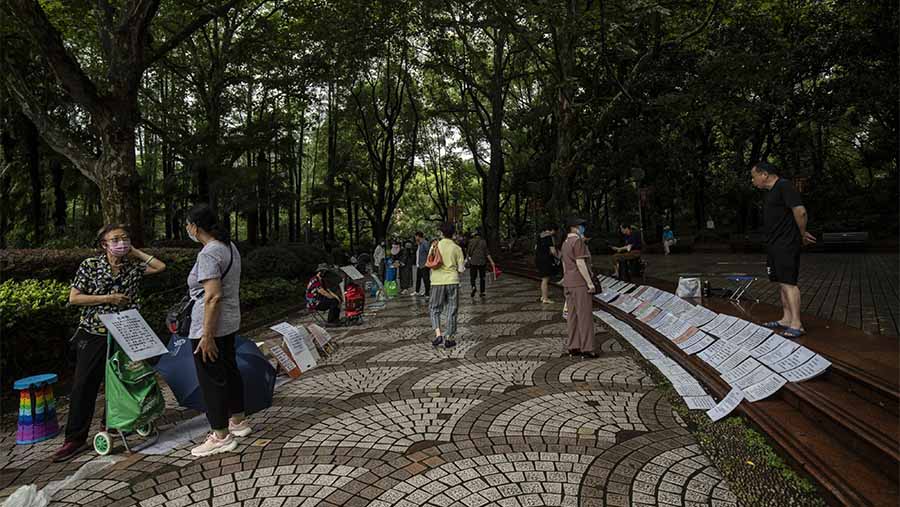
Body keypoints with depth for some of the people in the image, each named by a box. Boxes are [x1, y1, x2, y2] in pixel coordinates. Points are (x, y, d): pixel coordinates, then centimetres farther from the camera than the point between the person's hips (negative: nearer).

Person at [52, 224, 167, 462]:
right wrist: (108, 298, -15)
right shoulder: (90, 265, -5)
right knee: (84, 386, 1)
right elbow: (74, 298, -6)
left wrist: (135, 252, -3)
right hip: (93, 335, -2)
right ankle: (75, 439, 11)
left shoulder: (133, 266, 1)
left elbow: (161, 266, -6)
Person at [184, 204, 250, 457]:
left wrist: (207, 335, -24)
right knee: (230, 370, 19)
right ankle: (238, 421, 34)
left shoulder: (208, 254, -21)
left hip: (210, 326, -9)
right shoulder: (229, 246, 8)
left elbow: (213, 296, -27)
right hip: (230, 322, 10)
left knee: (211, 379, 3)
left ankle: (221, 436, 15)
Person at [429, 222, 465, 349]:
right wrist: (463, 264, 20)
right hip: (452, 281, 0)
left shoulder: (435, 246, -1)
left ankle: (438, 334, -4)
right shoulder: (457, 248, -1)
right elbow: (461, 269, -2)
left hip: (437, 282, 0)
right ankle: (448, 339, 12)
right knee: (452, 311, 10)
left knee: (434, 309, 13)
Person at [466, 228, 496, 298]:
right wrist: (491, 262, -2)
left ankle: (473, 287, -18)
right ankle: (482, 292, 12)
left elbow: (468, 252, -3)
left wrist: (467, 259, 14)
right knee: (482, 277, 12)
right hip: (482, 262, 1)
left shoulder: (471, 241, -4)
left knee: (472, 277, 9)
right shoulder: (483, 241, -1)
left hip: (473, 262, -1)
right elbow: (487, 253, -4)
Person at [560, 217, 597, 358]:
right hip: (580, 283, -9)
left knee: (572, 315, 9)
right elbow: (580, 263, -19)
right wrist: (590, 282, -17)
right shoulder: (578, 241, -12)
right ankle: (586, 348, -1)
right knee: (585, 315, -4)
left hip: (569, 283, 9)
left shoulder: (565, 243, 16)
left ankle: (573, 347, 13)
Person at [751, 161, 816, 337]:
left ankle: (796, 325, -9)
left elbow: (800, 212, -20)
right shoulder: (771, 191, 19)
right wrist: (802, 234, 18)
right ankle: (786, 319, 19)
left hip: (786, 245, -10)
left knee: (788, 283, -11)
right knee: (782, 283, 12)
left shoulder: (784, 186, -12)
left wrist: (802, 235, -8)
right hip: (775, 245, 10)